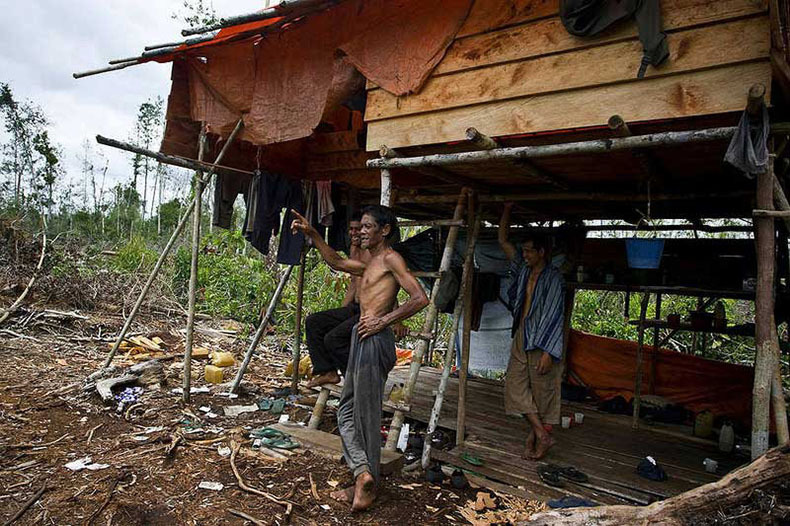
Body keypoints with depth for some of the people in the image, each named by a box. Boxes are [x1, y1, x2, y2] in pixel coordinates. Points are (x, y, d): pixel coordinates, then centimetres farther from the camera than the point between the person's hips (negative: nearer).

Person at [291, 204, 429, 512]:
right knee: (347, 411, 11)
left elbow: (420, 298, -16)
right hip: (362, 340, 10)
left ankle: (367, 486, 9)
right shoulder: (370, 265, 21)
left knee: (366, 415, -2)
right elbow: (336, 262, 33)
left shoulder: (390, 258, -6)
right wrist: (312, 234, 24)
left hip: (375, 340, -10)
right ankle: (362, 473, 11)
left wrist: (382, 321, -17)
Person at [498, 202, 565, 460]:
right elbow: (503, 241, 16)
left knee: (542, 390, 3)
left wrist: (547, 352, -20)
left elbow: (554, 315, -15)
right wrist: (507, 209, 12)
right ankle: (542, 435, 12)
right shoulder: (523, 270, 9)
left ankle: (534, 435, 15)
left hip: (541, 340, -7)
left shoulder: (553, 277, -10)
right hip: (521, 336, 8)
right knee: (515, 384, 4)